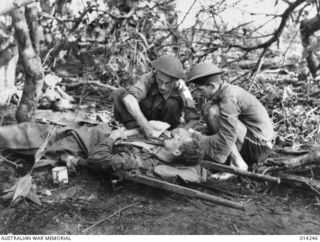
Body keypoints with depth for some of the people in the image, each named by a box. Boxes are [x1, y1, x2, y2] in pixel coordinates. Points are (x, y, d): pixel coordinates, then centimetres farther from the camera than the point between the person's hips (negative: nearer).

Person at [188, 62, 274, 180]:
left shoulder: (230, 97, -23)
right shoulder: (226, 90, 6)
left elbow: (225, 139, -27)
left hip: (259, 145, -10)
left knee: (212, 111, -21)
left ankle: (237, 163, -18)